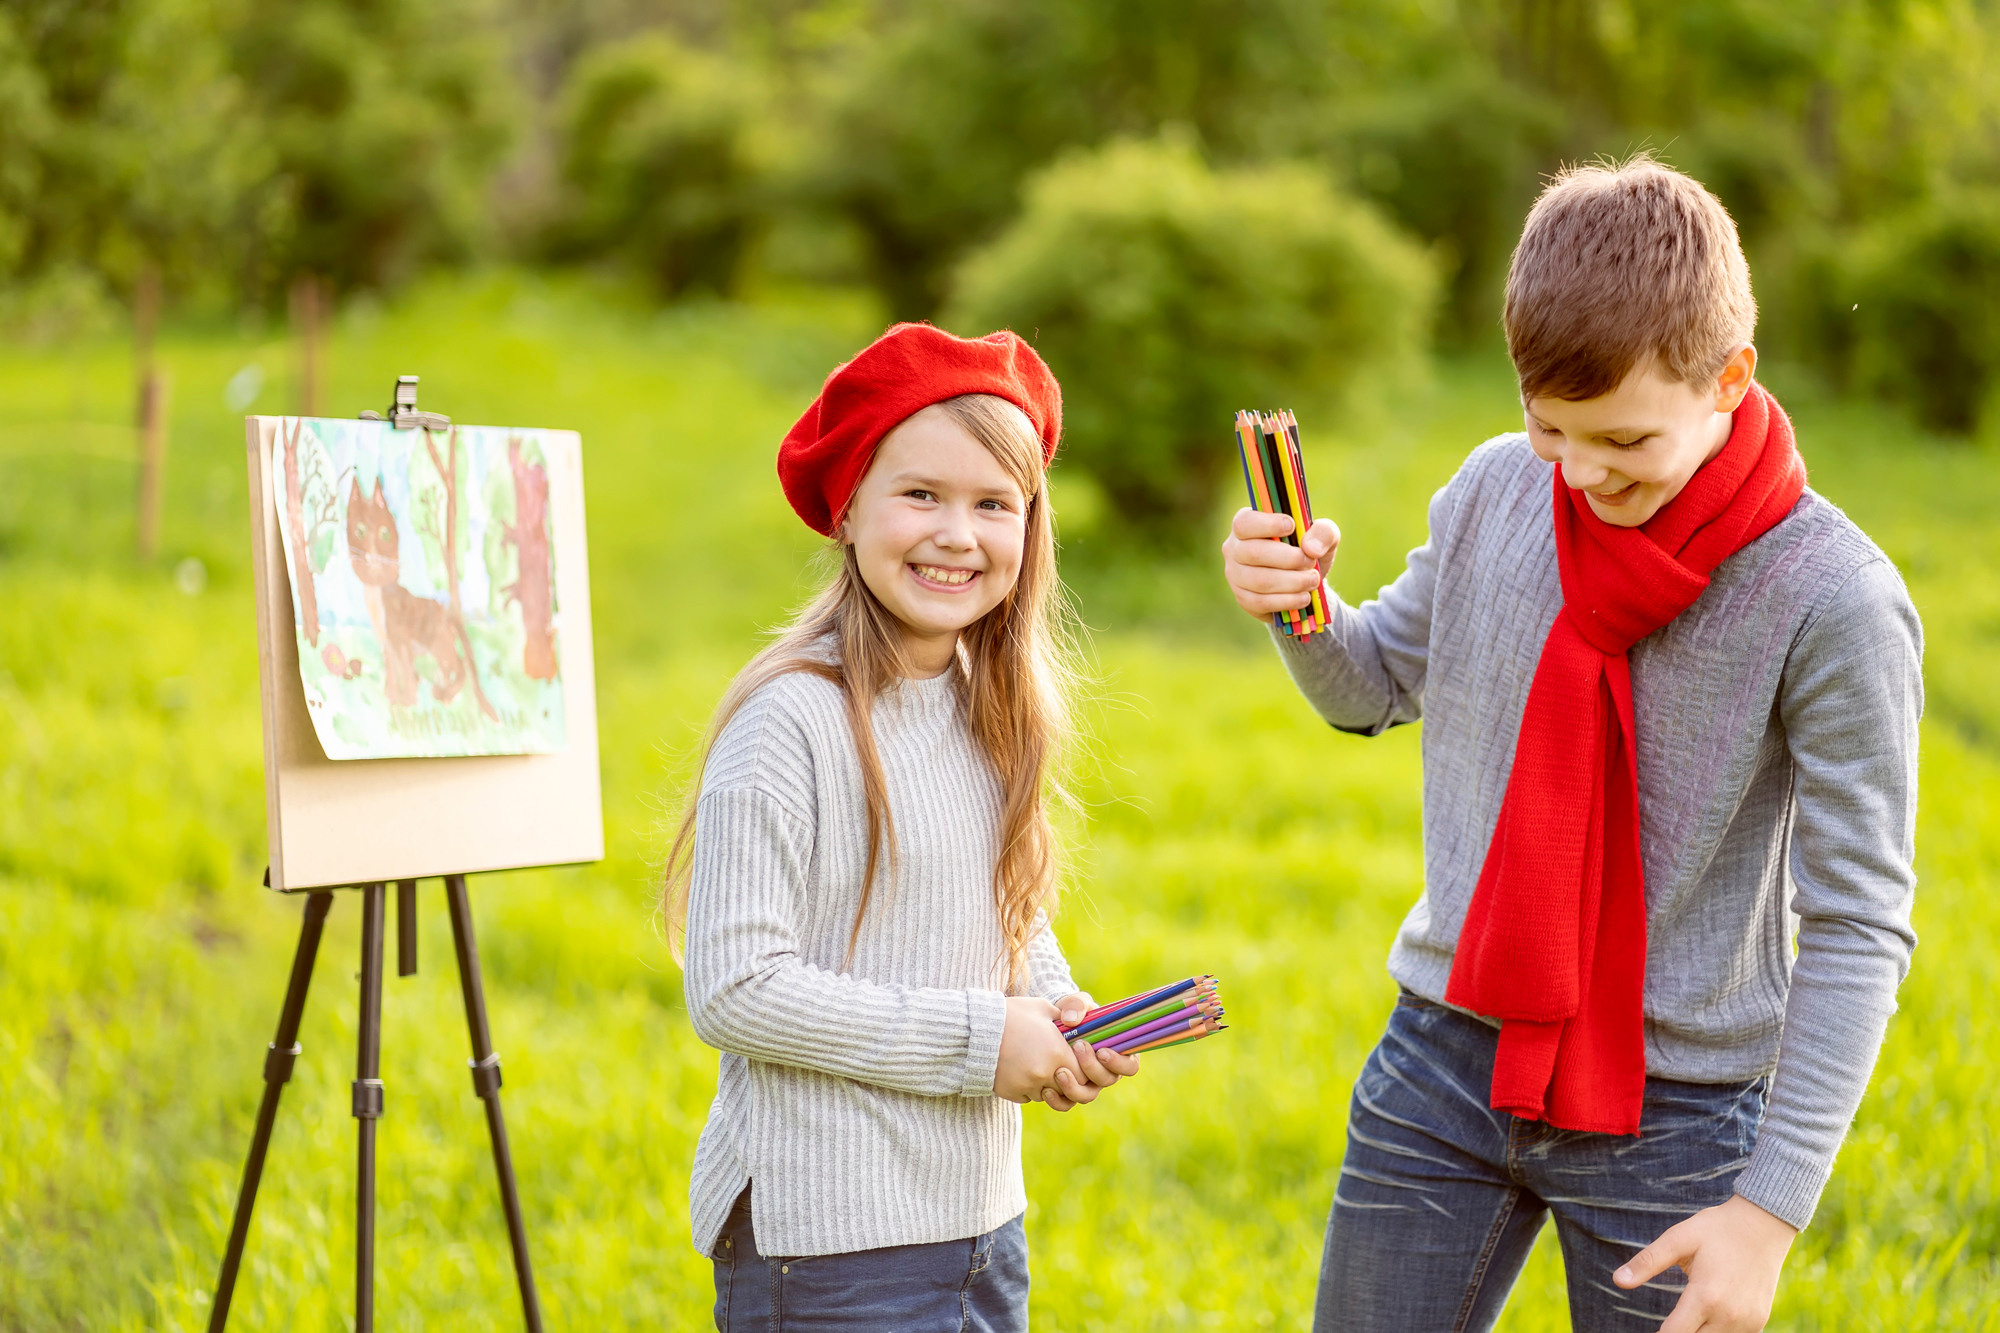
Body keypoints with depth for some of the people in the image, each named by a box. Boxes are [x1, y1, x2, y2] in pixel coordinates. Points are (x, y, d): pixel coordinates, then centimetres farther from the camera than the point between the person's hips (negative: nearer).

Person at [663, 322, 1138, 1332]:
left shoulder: (994, 713, 8)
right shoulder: (793, 719, -15)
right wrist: (972, 1040, -16)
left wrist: (1060, 1021, 0)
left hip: (981, 1221, 7)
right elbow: (732, 990, -18)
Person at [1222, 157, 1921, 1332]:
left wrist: (1773, 1208, -19)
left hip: (1674, 1105, -4)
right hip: (1446, 1057, 4)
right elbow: (1382, 686, 14)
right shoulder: (1497, 491, -3)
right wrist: (1305, 613, -9)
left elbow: (1860, 928, -15)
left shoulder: (1835, 599, -18)